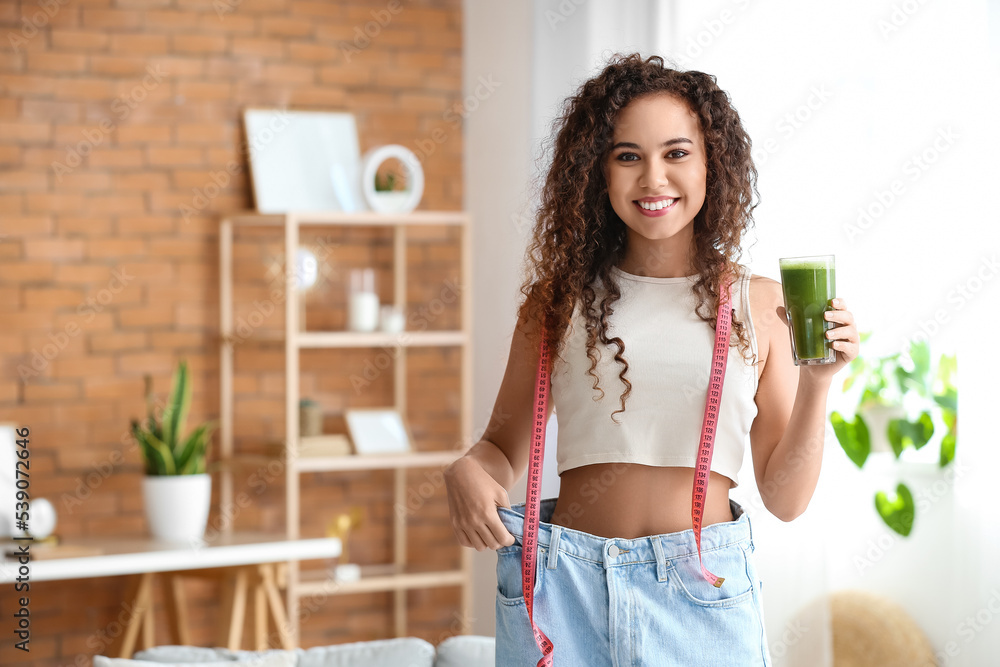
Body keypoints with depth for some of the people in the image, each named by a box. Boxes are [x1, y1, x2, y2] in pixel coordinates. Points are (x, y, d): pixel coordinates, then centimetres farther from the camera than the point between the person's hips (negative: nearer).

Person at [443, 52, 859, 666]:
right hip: (566, 591, 1)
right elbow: (506, 447, 12)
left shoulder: (759, 304, 4)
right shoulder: (560, 297, 4)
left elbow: (785, 499, 5)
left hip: (705, 598, 0)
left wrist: (816, 384, -9)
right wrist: (468, 472, -10)